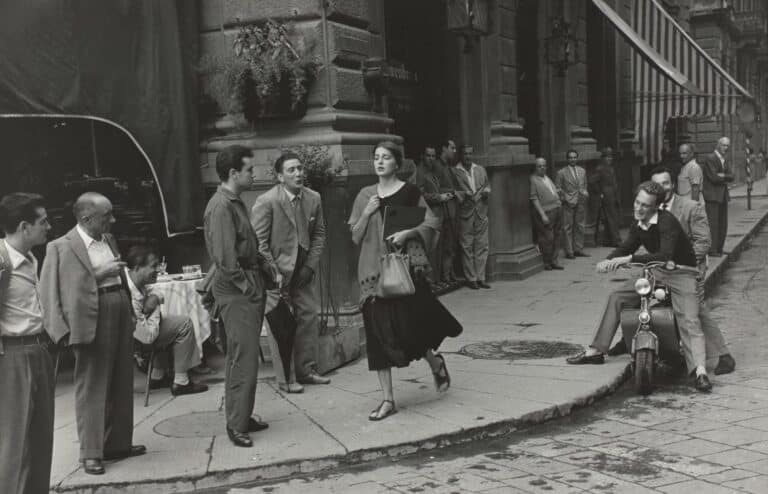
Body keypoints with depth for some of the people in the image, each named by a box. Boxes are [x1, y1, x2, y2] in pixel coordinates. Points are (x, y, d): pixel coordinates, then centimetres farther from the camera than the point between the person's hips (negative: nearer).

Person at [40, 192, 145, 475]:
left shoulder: (109, 239, 13)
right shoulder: (61, 247, -9)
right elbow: (52, 290, -14)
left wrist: (131, 313, 16)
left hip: (120, 319, 7)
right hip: (92, 323, -7)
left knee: (122, 386, 14)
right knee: (92, 388, 0)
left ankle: (118, 443, 27)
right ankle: (91, 453, 9)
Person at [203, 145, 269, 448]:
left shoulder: (235, 203, 16)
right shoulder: (221, 206, -16)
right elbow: (225, 257, -21)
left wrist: (265, 271, 12)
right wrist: (246, 285, -18)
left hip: (249, 287, 10)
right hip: (235, 289, -10)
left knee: (243, 355, 15)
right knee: (244, 357, -8)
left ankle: (241, 417, 24)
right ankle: (236, 425, -1)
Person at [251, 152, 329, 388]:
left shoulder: (313, 198, 2)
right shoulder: (266, 201, -13)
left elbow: (319, 234, 10)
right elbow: (258, 242, -12)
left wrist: (311, 265, -1)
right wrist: (274, 273, -15)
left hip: (303, 270, 5)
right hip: (277, 270, -5)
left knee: (310, 315, 6)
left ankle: (307, 370, 18)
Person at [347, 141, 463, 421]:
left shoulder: (410, 192, 0)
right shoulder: (365, 196, 10)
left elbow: (431, 222, -1)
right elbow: (355, 237, 9)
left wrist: (408, 232, -16)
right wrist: (367, 213, -6)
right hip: (374, 268, 3)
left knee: (408, 325, -7)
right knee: (379, 331, 0)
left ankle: (435, 362, 27)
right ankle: (388, 399, 7)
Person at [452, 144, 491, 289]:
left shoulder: (481, 170, 15)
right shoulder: (454, 172, -1)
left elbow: (487, 185, 20)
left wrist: (486, 191, -1)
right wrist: (463, 195, -18)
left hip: (481, 213, 4)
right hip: (465, 214, -4)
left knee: (482, 246, 5)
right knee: (467, 247, -1)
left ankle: (480, 278, 11)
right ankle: (471, 279, 6)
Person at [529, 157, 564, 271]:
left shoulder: (546, 177, 18)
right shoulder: (533, 179, -9)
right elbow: (534, 199, -14)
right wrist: (542, 215, -17)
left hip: (557, 209, 9)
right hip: (546, 212, -9)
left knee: (557, 236, 9)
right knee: (547, 238, -8)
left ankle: (554, 261, 17)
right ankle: (546, 263, 4)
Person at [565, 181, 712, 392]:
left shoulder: (666, 222, -23)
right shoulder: (638, 226, 1)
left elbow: (665, 255, -36)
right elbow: (626, 248, 14)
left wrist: (629, 259, -41)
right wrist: (608, 261, -8)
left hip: (681, 274, -7)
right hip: (654, 273, 7)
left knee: (689, 321, -25)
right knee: (617, 298, 3)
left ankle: (699, 371, -35)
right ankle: (596, 351, 10)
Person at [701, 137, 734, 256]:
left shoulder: (725, 161, 18)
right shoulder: (709, 158, -8)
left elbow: (731, 177, 7)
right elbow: (714, 177, -16)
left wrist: (722, 176, -11)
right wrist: (726, 177, -2)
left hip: (723, 196, 8)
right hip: (712, 196, -8)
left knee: (723, 224, 7)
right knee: (713, 223, -10)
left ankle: (719, 248, 13)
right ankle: (712, 250, -8)